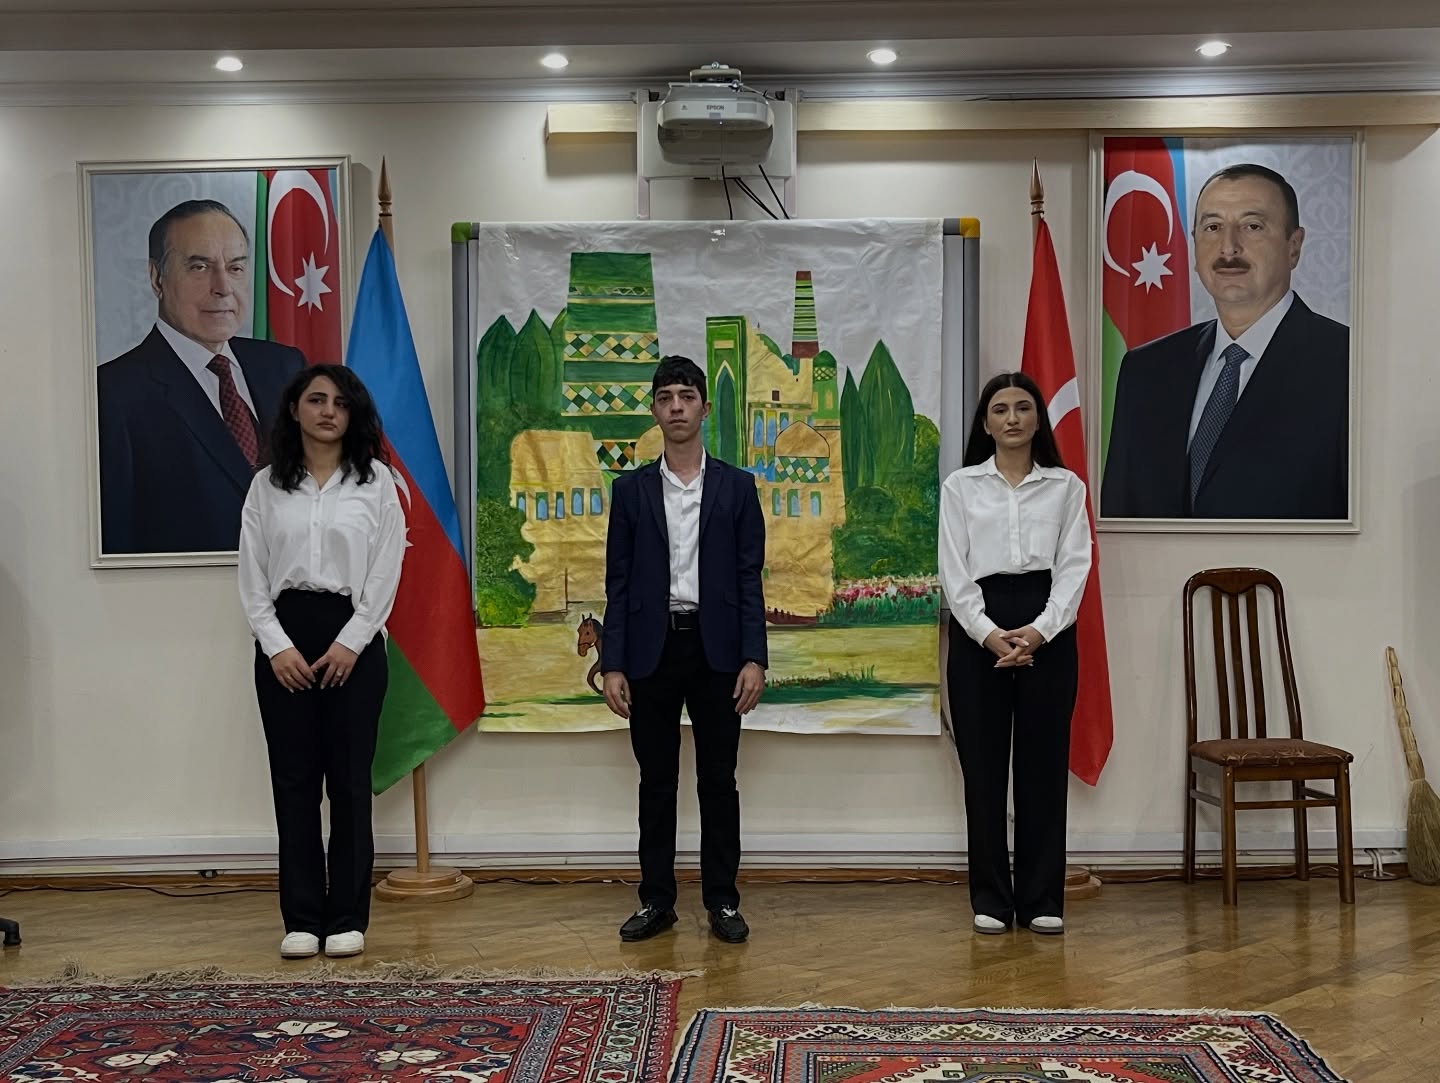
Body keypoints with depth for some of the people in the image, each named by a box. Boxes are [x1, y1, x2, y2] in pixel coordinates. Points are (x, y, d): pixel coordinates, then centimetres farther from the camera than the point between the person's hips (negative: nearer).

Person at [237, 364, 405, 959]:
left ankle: (347, 917, 11)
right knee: (294, 781, 4)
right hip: (283, 638, 2)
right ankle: (302, 918, 12)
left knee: (350, 780, 1)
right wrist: (277, 645, -8)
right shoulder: (266, 486, 8)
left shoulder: (376, 481, 3)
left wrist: (350, 643, -10)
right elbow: (252, 576, 4)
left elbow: (385, 572, -2)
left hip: (353, 636, -2)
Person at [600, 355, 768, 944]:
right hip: (652, 649, 1)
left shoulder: (736, 486, 4)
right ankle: (656, 900, 18)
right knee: (656, 782, 8)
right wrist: (612, 665, -2)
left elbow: (750, 579, 1)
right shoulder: (631, 489, 6)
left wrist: (754, 658, -8)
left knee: (718, 781, 5)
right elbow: (618, 582, 4)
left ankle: (722, 901, 16)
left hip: (715, 648, -1)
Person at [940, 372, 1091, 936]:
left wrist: (1040, 630, -13)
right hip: (978, 628, 0)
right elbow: (954, 571, 0)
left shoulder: (1065, 486, 8)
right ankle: (990, 897, 13)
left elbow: (1073, 566, 1)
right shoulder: (960, 486, 6)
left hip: (1047, 628, 0)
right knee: (983, 765, 3)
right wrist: (989, 633, -13)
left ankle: (1042, 898, 13)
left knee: (1043, 763, 3)